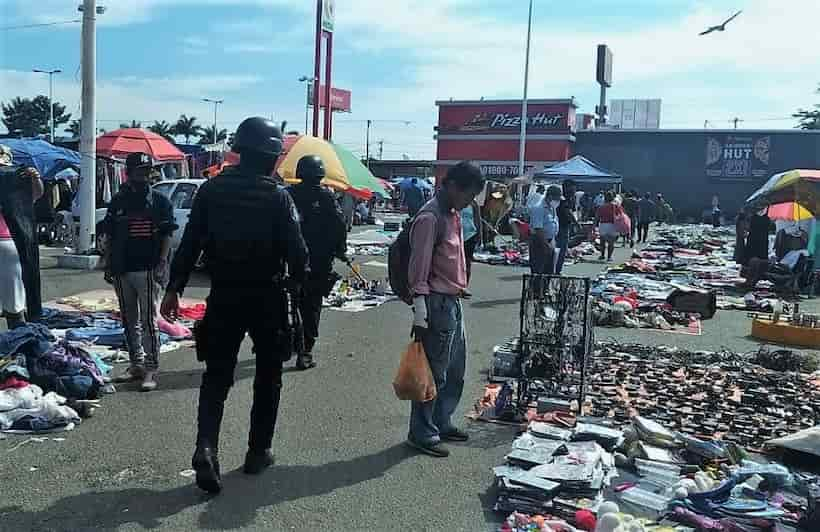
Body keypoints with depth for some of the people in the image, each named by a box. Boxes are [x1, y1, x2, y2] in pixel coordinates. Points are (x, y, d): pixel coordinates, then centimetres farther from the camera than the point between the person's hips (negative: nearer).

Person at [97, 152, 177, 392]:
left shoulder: (160, 201, 2)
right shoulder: (117, 202, 12)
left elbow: (167, 235, -1)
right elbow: (109, 236, 14)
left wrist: (162, 263, -12)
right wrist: (110, 265, 8)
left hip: (149, 270, -4)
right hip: (122, 270, 5)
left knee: (149, 320, -6)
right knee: (129, 321, 12)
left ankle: (151, 369, -2)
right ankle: (136, 364, 22)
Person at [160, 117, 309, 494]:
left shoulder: (212, 189, -1)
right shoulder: (277, 197, -11)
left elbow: (190, 243, -1)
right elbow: (296, 249, -12)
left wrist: (174, 288, 4)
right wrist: (297, 279, 7)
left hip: (223, 296, 2)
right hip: (267, 297, -2)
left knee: (217, 375, 10)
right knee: (267, 377, 14)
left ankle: (206, 446, -8)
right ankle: (258, 452, 21)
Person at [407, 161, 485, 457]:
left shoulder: (453, 215, 12)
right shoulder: (430, 218, -17)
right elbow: (419, 272, -20)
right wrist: (420, 317, -22)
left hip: (454, 303, 10)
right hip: (437, 305, -10)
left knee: (455, 371, 18)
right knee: (434, 374, 0)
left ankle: (442, 424, 32)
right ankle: (422, 434, 13)